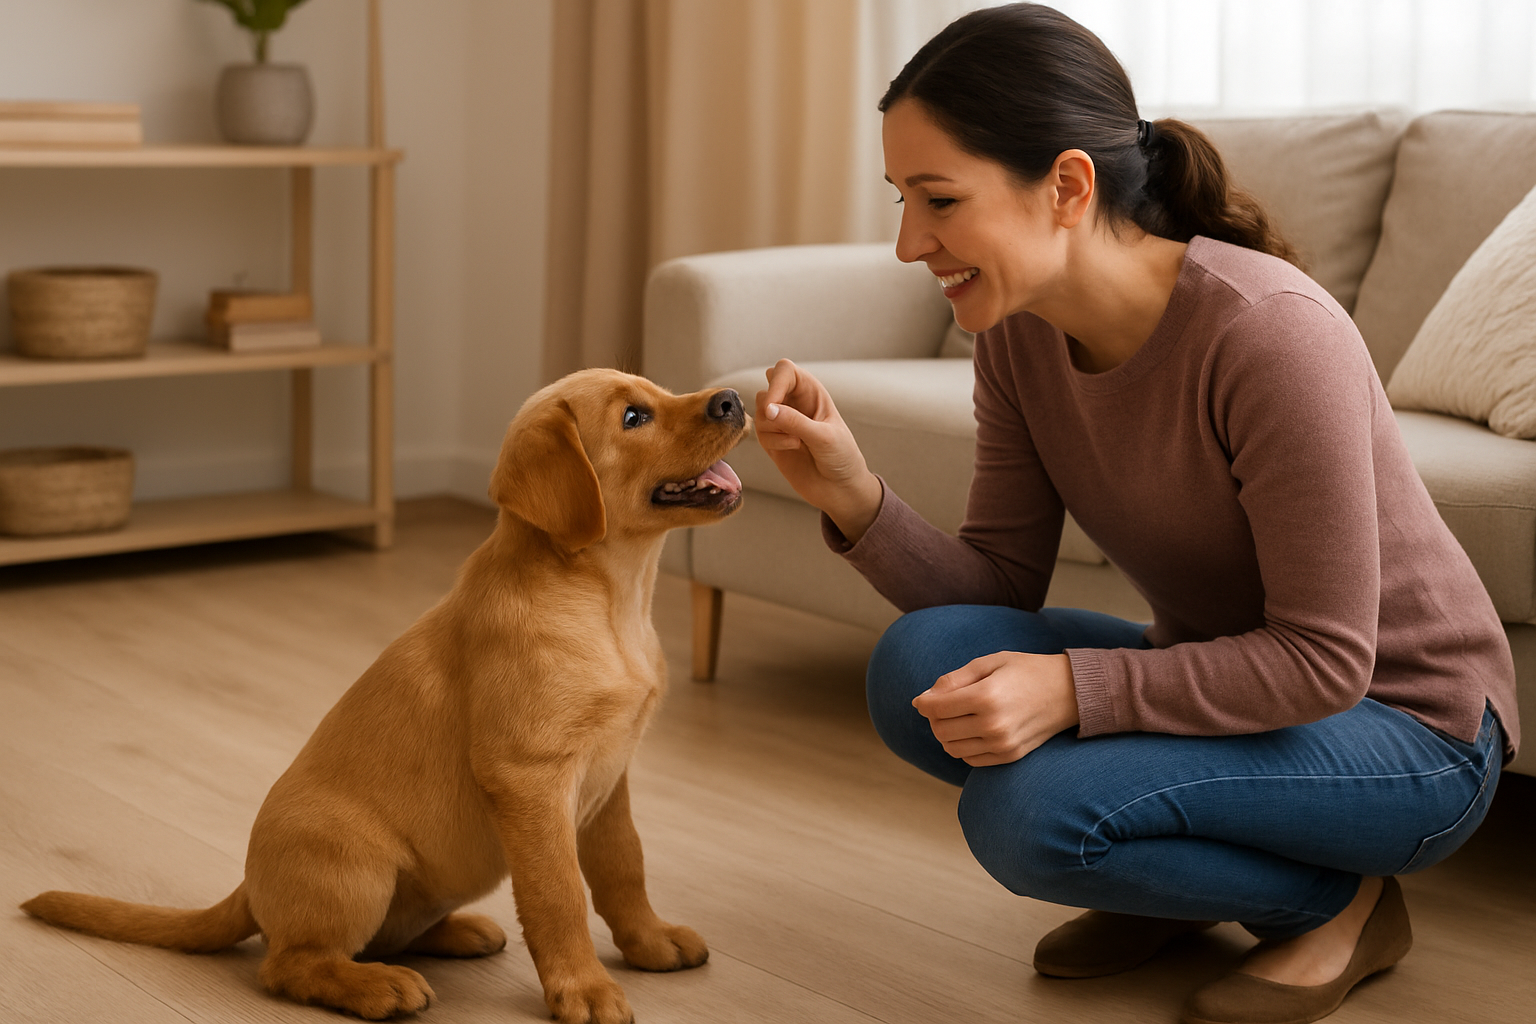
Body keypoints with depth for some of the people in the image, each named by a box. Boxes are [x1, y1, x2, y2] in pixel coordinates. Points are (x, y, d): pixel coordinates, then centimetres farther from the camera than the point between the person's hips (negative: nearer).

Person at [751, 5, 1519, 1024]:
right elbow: (1001, 589, -4)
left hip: (1409, 727, -7)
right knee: (919, 665, -16)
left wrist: (1073, 689, -34)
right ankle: (1174, 879, 8)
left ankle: (1340, 902, -1)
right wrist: (854, 499, -21)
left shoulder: (1268, 331, -29)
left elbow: (1325, 660, -25)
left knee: (1028, 809, -27)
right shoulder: (1019, 333, -7)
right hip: (1230, 687, 7)